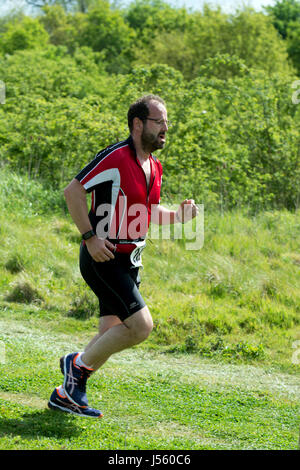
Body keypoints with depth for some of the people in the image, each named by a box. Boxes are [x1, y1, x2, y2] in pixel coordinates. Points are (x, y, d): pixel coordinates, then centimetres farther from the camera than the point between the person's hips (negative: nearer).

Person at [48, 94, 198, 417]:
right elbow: (72, 191, -17)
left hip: (130, 262, 9)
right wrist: (90, 237, -21)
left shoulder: (154, 167, 12)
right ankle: (79, 364, 3)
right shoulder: (116, 157, -15)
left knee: (112, 334, 9)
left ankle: (66, 394, 21)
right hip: (103, 258, -9)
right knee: (141, 325, -16)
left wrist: (178, 216, 5)